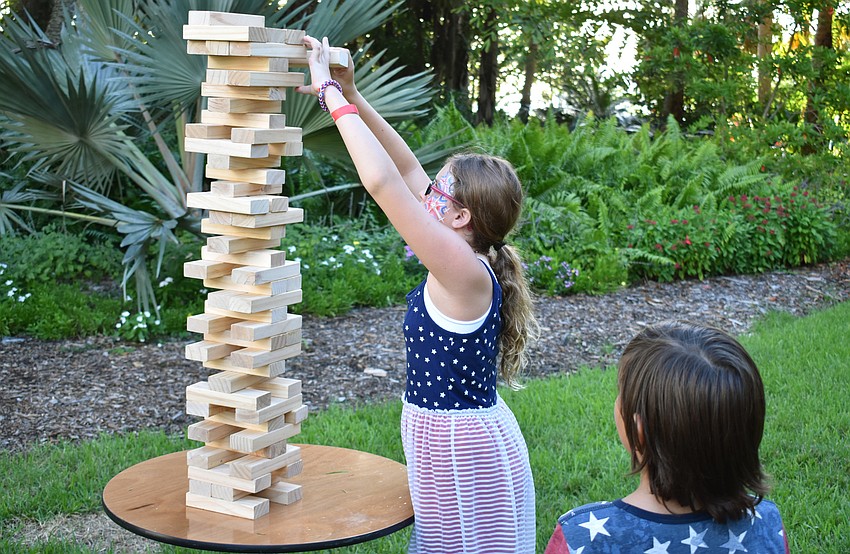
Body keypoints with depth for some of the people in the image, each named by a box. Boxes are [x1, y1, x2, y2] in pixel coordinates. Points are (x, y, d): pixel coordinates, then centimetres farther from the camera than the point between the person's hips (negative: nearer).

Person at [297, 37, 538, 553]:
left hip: (464, 449, -9)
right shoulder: (467, 263, 2)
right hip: (463, 436, 9)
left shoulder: (465, 272, -22)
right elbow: (406, 168, 8)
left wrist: (333, 94, -21)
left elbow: (382, 181, -29)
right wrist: (352, 95, 5)